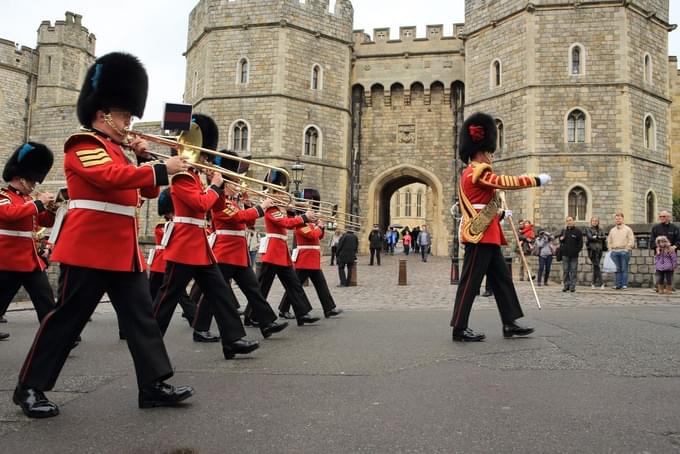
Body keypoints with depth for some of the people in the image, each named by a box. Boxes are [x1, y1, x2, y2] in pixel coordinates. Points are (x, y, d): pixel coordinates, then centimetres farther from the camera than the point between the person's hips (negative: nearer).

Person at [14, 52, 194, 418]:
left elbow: (147, 191, 19)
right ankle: (30, 387, 15)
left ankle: (153, 385, 8)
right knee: (66, 317, 0)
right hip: (88, 248, -9)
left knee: (141, 316, 4)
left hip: (123, 250, 9)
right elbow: (112, 177, -27)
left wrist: (144, 159, 4)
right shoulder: (83, 145, -7)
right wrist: (163, 169, -27)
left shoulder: (115, 151, 21)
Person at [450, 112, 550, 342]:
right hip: (480, 235, -11)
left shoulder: (471, 174, 20)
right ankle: (460, 329, -1)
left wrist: (499, 213, 25)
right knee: (471, 282, -6)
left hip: (487, 235, 11)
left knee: (502, 279, 12)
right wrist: (537, 180, -8)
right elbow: (506, 182, -16)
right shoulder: (477, 171, -12)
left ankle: (510, 324, 17)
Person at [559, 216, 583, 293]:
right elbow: (560, 240, 20)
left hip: (574, 255, -3)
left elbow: (580, 243, 1)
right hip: (565, 254, 3)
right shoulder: (563, 231, 11)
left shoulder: (578, 231, 1)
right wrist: (561, 239, -3)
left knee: (573, 271, 0)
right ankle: (566, 285, 10)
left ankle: (572, 286, 4)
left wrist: (577, 251, -10)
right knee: (565, 271, 4)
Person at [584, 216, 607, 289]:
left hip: (599, 250, 3)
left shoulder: (601, 230, 17)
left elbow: (604, 237, 0)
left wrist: (596, 237, -6)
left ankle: (594, 283, 13)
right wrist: (599, 238, -3)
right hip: (592, 249, -3)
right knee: (596, 265, -11)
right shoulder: (588, 229, 7)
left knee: (595, 266, 6)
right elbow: (590, 237, -8)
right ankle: (600, 283, -14)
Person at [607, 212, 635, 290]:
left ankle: (624, 285, -1)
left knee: (624, 269, -3)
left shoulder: (628, 229, 4)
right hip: (614, 252, 4)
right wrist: (610, 249, 8)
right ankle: (617, 284, 6)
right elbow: (609, 241, 20)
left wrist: (626, 249, -10)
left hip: (624, 251, -4)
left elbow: (631, 241, -1)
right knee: (617, 269, 4)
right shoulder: (612, 230, 17)